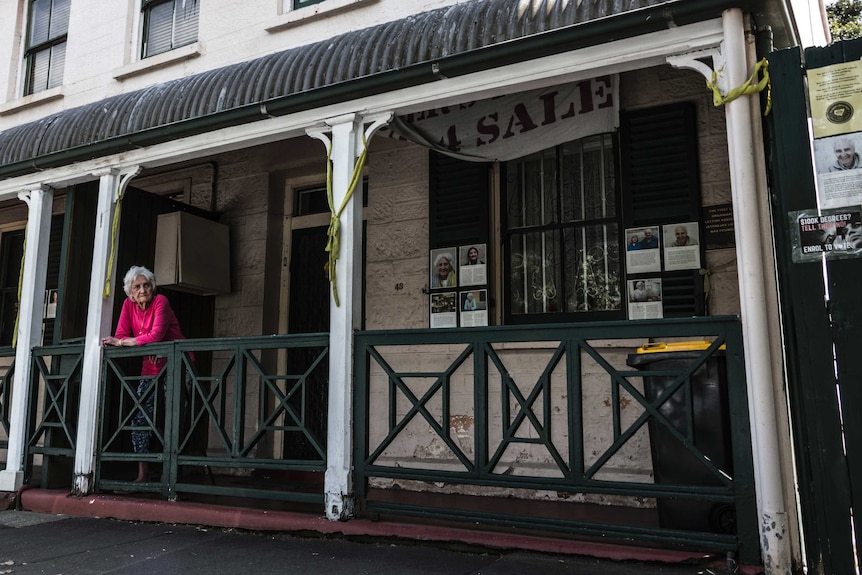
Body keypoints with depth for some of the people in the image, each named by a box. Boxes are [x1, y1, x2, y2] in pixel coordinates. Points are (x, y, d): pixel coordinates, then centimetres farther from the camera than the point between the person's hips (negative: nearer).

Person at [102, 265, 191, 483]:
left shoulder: (160, 301, -14)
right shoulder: (128, 304, 2)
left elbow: (157, 335, -26)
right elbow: (120, 335, -6)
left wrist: (122, 342, -21)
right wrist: (144, 346, -23)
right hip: (151, 367, 6)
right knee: (140, 419, 2)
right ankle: (143, 474, 10)